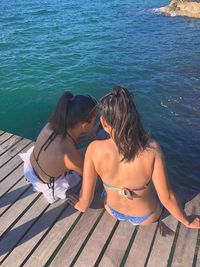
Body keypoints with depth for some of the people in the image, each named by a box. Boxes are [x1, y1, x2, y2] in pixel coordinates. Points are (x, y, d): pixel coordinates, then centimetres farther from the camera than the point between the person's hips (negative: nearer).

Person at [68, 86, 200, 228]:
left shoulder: (94, 149, -30)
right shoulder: (152, 149, -32)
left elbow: (85, 199, -20)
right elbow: (167, 198, -23)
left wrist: (80, 206, 5)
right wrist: (187, 222, -3)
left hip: (113, 211, 1)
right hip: (146, 217, -1)